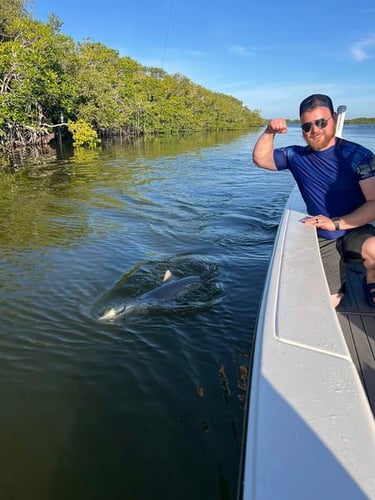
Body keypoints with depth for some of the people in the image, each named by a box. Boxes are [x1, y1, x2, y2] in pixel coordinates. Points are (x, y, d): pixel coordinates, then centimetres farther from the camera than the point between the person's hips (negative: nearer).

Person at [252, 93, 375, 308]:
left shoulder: (357, 155, -11)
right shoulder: (296, 156, 4)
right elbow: (260, 159, 11)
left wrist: (336, 223, -22)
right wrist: (269, 132, -5)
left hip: (355, 230, -2)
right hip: (323, 240, 3)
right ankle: (338, 284, 26)